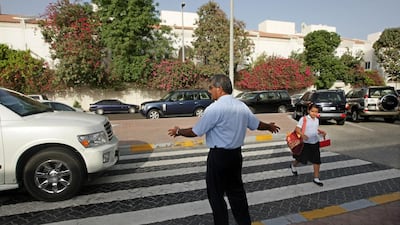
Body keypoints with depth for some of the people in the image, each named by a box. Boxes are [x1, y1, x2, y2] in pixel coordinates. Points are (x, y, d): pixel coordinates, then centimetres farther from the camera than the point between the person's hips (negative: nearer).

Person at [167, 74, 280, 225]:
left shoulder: (214, 108, -18)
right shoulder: (242, 106, 4)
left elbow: (195, 132, -14)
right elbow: (256, 124, 17)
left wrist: (178, 131, 4)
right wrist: (270, 126, 37)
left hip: (219, 156, -7)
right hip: (236, 154, 8)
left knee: (216, 194, 9)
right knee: (236, 190, 20)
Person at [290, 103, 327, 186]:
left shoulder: (317, 120, 6)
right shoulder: (303, 119, -14)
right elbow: (297, 129, -18)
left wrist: (322, 132, 2)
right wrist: (302, 135, -34)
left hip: (315, 143, 5)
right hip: (306, 143, -5)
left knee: (317, 161, 4)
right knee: (302, 158, 11)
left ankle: (316, 178, 16)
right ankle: (293, 165, 44)